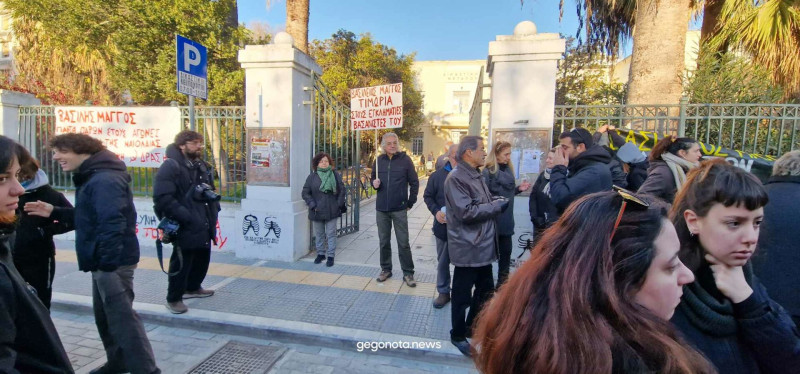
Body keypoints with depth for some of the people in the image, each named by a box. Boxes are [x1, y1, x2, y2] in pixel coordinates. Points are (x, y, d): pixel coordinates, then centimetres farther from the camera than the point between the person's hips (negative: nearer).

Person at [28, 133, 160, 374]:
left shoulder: (104, 180, -20)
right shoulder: (92, 178, 16)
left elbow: (112, 223, -29)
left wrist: (107, 263, -28)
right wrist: (55, 213, 11)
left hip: (113, 262, -11)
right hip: (104, 260, 11)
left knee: (122, 317, -6)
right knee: (105, 315, 21)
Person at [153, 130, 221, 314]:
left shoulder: (202, 166, 13)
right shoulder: (170, 166, -13)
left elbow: (210, 191, 23)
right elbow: (163, 198, -22)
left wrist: (214, 210, 8)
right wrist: (186, 217, -24)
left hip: (204, 224, 8)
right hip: (185, 226, -8)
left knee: (203, 257, 19)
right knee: (181, 262, 1)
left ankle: (193, 288, 40)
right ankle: (173, 299, 19)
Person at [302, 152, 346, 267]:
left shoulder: (336, 175, 2)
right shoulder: (312, 177, 1)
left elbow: (342, 191, 3)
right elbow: (305, 193, 1)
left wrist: (339, 204, -5)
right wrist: (312, 205, -9)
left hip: (332, 211, -1)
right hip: (317, 212, 1)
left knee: (331, 234, 4)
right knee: (319, 234, 13)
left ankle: (331, 256, 14)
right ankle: (320, 253, 29)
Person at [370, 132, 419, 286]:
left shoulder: (405, 159, -4)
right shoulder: (379, 160, 6)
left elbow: (414, 183, -1)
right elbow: (373, 179, 17)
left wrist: (410, 203, -1)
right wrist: (374, 183, -6)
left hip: (400, 209, -3)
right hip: (381, 209, 4)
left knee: (403, 243, 2)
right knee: (384, 241, 13)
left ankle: (408, 273, 14)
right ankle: (386, 269, 28)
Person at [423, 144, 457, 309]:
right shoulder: (438, 175, 0)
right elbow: (427, 196, 7)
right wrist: (436, 211, -8)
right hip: (443, 226, 2)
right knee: (443, 261, 14)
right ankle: (443, 292, 30)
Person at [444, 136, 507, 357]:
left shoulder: (476, 175, 12)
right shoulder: (456, 178, -19)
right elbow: (466, 212, -25)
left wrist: (496, 201, -1)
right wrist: (497, 206, -16)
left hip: (483, 245, 10)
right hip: (468, 247, -10)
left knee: (486, 289, 21)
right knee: (462, 295, 7)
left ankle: (473, 327, 40)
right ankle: (458, 335, 27)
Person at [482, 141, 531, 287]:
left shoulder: (508, 169, 10)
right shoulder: (488, 171, -15)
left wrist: (519, 189, 1)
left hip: (506, 220, 7)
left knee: (506, 251, 15)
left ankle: (503, 281, 32)